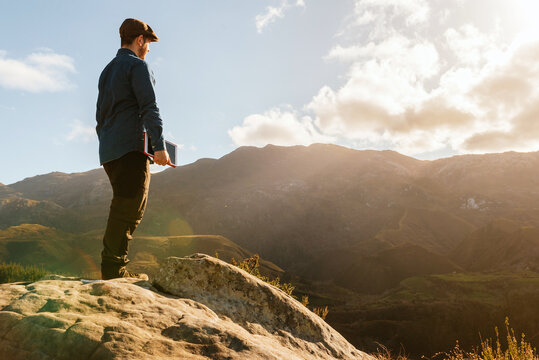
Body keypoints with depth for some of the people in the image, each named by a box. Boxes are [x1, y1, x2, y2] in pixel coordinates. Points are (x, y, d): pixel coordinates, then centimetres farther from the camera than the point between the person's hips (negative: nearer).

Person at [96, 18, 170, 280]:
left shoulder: (107, 70, 25)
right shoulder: (137, 65, -3)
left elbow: (100, 114, 26)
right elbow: (149, 108, -15)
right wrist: (160, 146, -20)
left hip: (109, 151, 9)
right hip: (130, 147, -9)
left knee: (129, 207, 12)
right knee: (128, 208, -8)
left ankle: (112, 268, 11)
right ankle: (114, 270, -7)